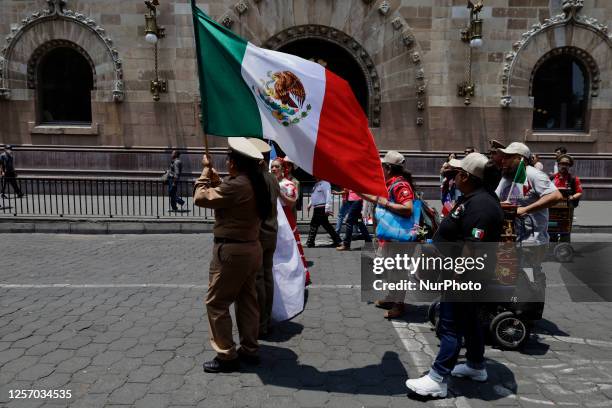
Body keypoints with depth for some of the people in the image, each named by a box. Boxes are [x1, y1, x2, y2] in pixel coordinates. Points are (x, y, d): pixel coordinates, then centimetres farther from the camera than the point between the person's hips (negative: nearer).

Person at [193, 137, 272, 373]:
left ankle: (226, 356, 11)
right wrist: (215, 179, 10)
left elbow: (201, 197, -15)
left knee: (216, 302, 3)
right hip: (251, 247, 9)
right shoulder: (255, 184, 7)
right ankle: (250, 350, 27)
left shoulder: (236, 185, -22)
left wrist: (206, 171, -2)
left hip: (231, 250, -9)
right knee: (247, 300, 16)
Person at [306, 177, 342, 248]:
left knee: (314, 225, -6)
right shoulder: (316, 185, 18)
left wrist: (327, 208, -24)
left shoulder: (325, 184, -10)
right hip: (316, 208, 9)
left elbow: (328, 196, -18)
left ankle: (310, 243, 2)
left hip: (321, 208, -9)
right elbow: (313, 196, 29)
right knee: (326, 225, 12)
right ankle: (337, 241, 18)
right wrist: (310, 204, 19)